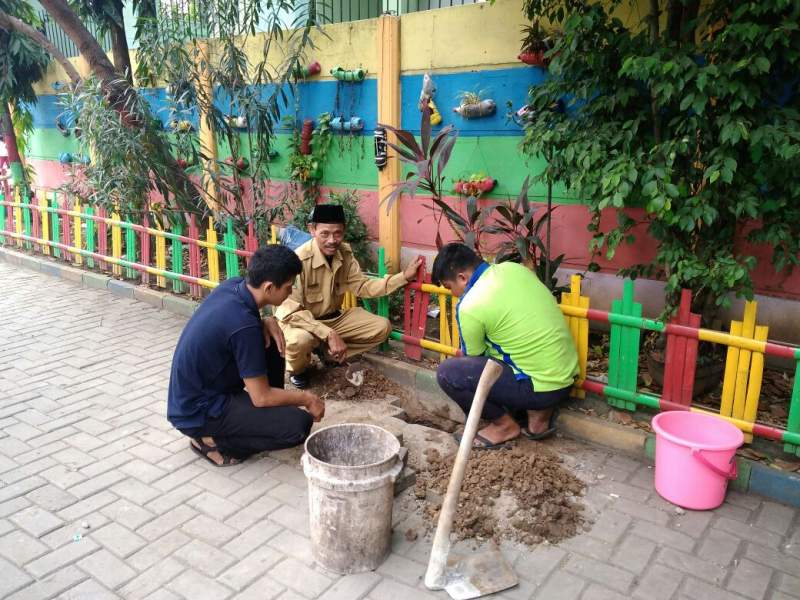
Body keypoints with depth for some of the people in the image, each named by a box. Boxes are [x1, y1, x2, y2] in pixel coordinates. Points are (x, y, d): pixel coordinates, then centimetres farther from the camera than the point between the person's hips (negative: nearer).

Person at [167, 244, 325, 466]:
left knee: (271, 343, 9)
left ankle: (271, 416, 18)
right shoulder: (243, 326, -29)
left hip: (191, 395, 9)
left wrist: (266, 322, -4)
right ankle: (216, 442, -3)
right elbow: (261, 397, -22)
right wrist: (307, 399, -6)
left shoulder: (232, 285, -6)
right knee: (299, 425, -19)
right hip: (197, 414, -9)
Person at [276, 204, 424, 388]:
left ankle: (330, 354, 10)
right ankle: (298, 369, -2)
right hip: (298, 321, -6)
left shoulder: (345, 253, -7)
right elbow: (292, 311, -29)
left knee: (382, 327, -9)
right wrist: (329, 335, -37)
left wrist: (403, 276, -13)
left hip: (333, 317, 6)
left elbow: (362, 286, -3)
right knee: (300, 340, -40)